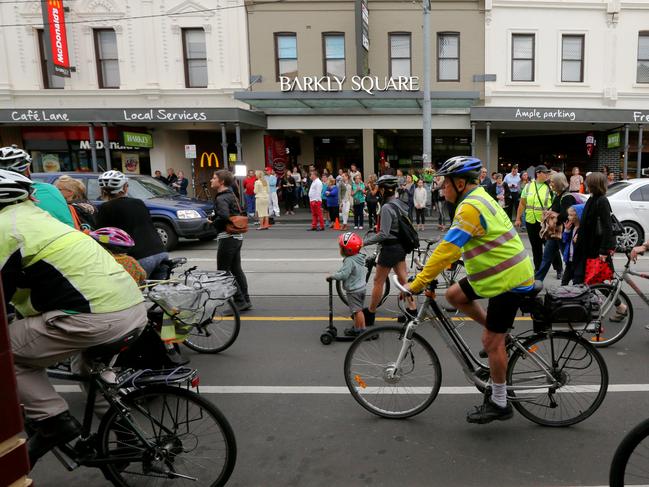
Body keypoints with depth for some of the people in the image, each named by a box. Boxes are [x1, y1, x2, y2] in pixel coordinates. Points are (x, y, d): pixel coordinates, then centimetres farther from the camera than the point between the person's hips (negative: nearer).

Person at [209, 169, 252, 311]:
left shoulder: (221, 198, -15)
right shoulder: (231, 195, 15)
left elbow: (224, 216, -31)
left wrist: (213, 222, -13)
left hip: (227, 237, -10)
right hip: (237, 236, 10)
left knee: (223, 271, -2)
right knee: (236, 269, 15)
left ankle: (239, 301, -1)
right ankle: (245, 300, 20)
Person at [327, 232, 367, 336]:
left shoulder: (349, 261, -23)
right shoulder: (360, 258, 6)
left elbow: (343, 275, -29)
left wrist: (332, 276, -15)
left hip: (353, 291, -10)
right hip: (361, 288, 10)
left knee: (356, 310, 0)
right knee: (359, 310, 18)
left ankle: (360, 329, 7)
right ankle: (357, 327, 29)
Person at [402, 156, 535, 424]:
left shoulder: (470, 207, -22)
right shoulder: (478, 198, 11)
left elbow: (448, 248, -26)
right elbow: (455, 244, 18)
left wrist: (417, 283, -22)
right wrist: (433, 265, 16)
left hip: (509, 279, -10)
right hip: (500, 271, 10)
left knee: (491, 341, -2)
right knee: (454, 295, 11)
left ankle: (499, 403, 14)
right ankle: (497, 330, 21)